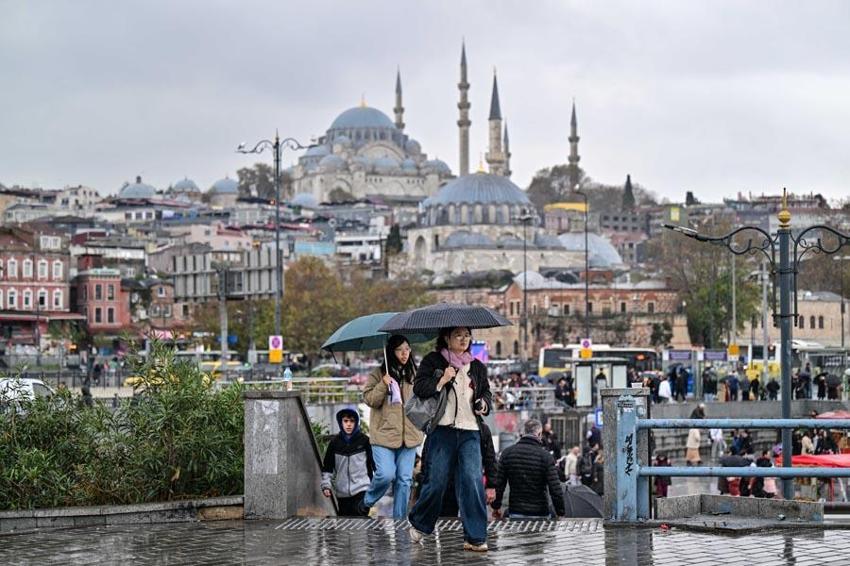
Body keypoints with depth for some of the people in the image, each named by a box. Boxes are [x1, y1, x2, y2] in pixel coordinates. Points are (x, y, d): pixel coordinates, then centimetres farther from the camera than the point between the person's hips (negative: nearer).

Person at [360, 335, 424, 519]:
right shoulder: (378, 374, 1)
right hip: (384, 434, -4)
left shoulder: (414, 374, 13)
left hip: (409, 434, 4)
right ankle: (367, 501, 12)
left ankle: (399, 518, 11)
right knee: (386, 474, -15)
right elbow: (369, 399, -5)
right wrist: (383, 385, -17)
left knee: (404, 479, 3)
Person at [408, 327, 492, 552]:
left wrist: (484, 403, 2)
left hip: (470, 432, 3)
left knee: (473, 481, -10)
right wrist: (442, 380, -13)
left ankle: (475, 538, -7)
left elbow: (486, 393, 23)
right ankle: (419, 524, 25)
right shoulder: (433, 361, 6)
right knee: (436, 481, -1)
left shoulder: (477, 367, 17)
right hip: (442, 429, -3)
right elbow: (419, 387, -2)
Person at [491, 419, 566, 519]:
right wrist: (561, 513, -1)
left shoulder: (507, 453, 1)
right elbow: (555, 489, -10)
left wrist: (496, 507, 14)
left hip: (515, 512, 3)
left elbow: (499, 484, 3)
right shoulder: (545, 456, -8)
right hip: (540, 514, -3)